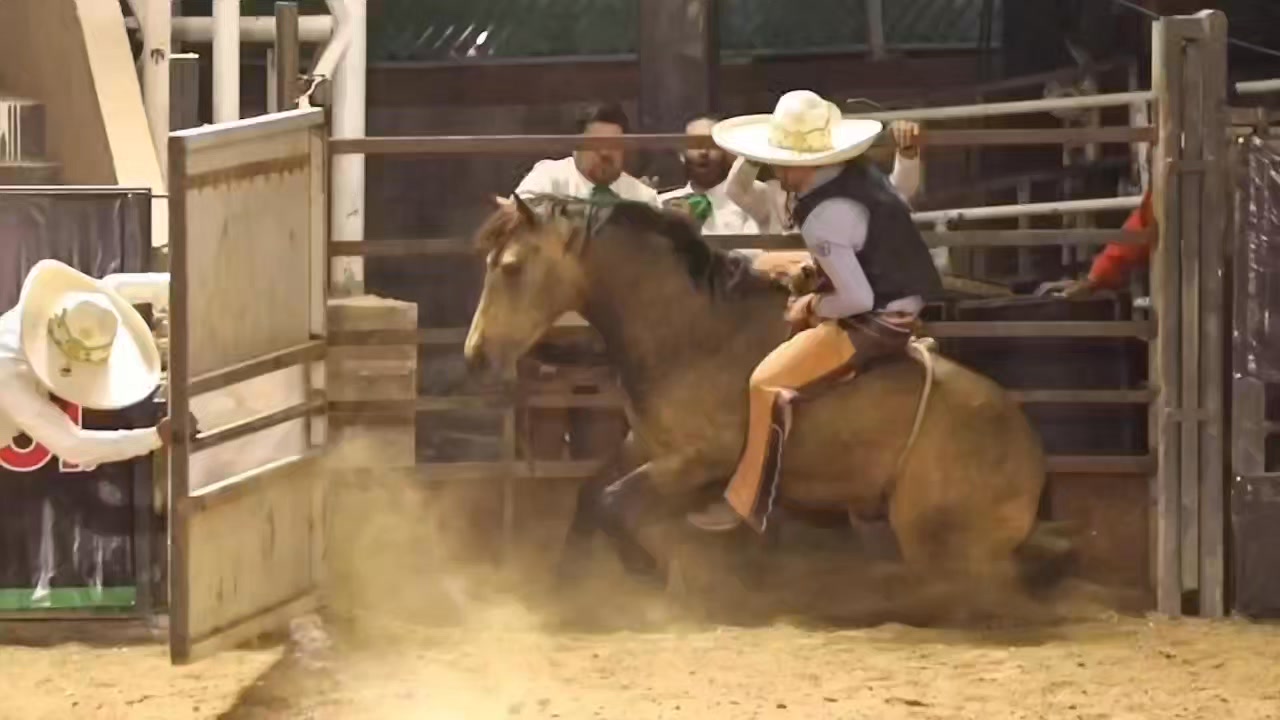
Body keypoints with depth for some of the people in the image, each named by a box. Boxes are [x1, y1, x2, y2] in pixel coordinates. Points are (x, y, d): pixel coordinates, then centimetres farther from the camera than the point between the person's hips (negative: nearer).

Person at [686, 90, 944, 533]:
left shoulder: (823, 218, -25)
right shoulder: (863, 175, 0)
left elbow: (859, 298, -26)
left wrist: (813, 308, -8)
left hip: (875, 322, -10)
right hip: (906, 306, 10)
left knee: (768, 383, -10)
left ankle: (746, 504, -4)